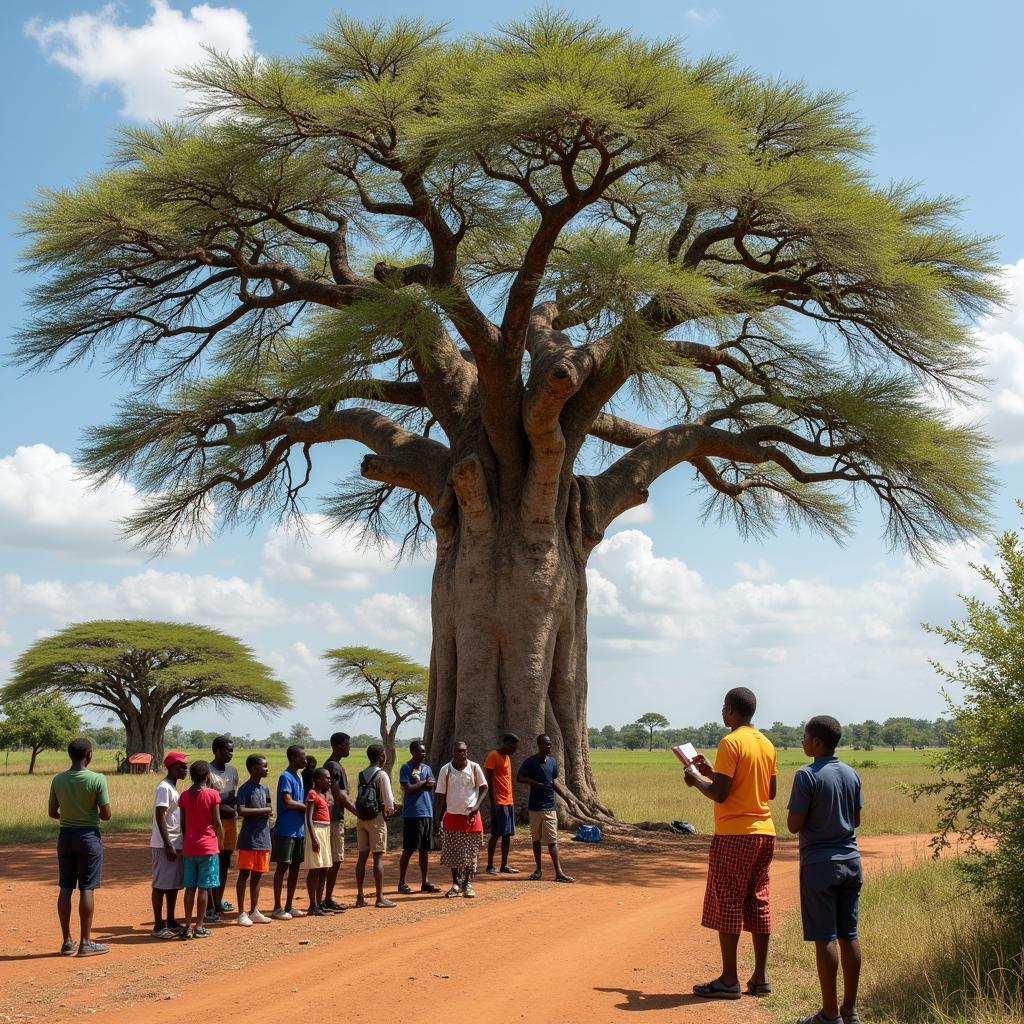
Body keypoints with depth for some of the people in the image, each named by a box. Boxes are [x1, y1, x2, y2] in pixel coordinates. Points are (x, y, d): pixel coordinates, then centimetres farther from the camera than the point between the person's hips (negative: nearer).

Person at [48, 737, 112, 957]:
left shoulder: (58, 779, -1)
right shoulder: (97, 779, -14)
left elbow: (52, 813, 5)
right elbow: (106, 815, -13)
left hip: (65, 836, 4)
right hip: (89, 836, -4)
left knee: (65, 889, 9)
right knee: (87, 889, 0)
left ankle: (67, 941, 13)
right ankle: (86, 942, 3)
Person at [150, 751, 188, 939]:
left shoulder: (173, 787, 16)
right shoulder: (164, 788, -15)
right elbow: (160, 816, -21)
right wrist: (168, 845, -24)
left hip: (175, 844, 10)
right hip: (164, 845, -10)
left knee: (174, 884, 13)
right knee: (161, 884, -4)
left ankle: (170, 922, 21)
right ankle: (158, 926, 0)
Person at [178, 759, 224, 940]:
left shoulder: (184, 796, 3)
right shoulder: (213, 794, -8)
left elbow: (183, 823, 6)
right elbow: (217, 822, -7)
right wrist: (221, 842, 5)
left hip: (189, 847, 4)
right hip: (208, 846, -4)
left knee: (190, 887, 8)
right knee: (204, 887, 1)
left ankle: (188, 926, 8)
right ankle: (199, 927, 3)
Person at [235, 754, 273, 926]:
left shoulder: (265, 789, 13)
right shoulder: (245, 788, -10)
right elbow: (241, 811, -21)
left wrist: (268, 840, 11)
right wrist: (263, 810, -15)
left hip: (263, 840, 7)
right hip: (249, 839, -7)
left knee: (258, 874, 11)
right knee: (244, 874, -2)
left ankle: (254, 911, 19)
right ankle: (242, 913, 2)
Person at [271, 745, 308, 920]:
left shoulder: (298, 778, 16)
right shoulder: (285, 777, -11)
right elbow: (288, 802, -20)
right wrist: (307, 806, -10)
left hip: (299, 831, 9)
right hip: (285, 831, -9)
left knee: (295, 867, 10)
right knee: (282, 866, -3)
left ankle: (289, 907, 17)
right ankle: (277, 908, 2)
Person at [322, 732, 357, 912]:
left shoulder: (338, 766, 17)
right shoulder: (332, 766, -15)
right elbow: (338, 796, -20)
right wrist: (358, 811, -16)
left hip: (338, 818, 10)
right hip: (333, 818, -10)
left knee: (335, 861, 12)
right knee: (332, 861, -7)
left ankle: (328, 899, 17)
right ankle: (324, 900, -4)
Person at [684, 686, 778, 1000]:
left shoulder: (731, 743, -13)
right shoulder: (767, 744, 11)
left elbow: (719, 794, -18)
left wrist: (697, 779, 2)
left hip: (734, 834, -8)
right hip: (764, 832, 8)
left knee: (727, 903, -1)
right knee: (758, 902, 11)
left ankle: (729, 980, 1)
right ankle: (760, 977, 13)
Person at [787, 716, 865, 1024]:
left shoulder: (807, 775, -14)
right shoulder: (851, 774, 6)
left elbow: (794, 825, -13)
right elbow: (856, 820, 13)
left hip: (819, 863, -6)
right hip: (850, 860, 6)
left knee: (825, 937, -2)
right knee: (849, 935, 10)